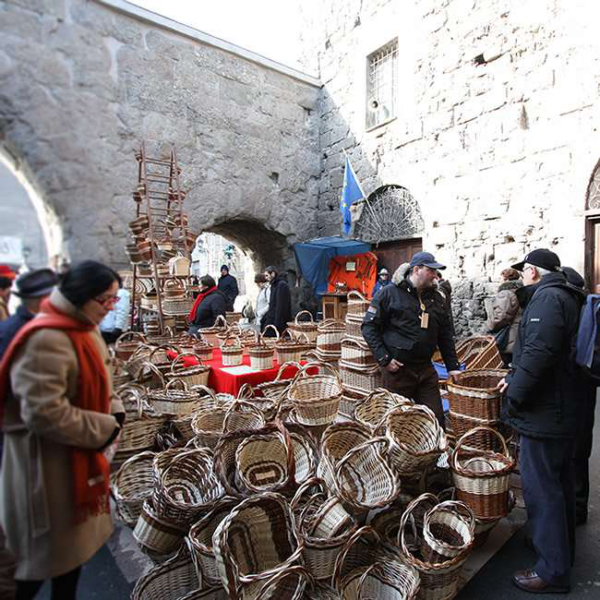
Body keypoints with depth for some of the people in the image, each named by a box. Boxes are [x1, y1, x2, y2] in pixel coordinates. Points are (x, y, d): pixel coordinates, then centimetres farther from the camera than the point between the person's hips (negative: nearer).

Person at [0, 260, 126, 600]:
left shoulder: (84, 328, 4)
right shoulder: (47, 340, -26)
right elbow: (43, 413, -30)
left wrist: (114, 410, -3)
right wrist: (105, 429, -20)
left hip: (79, 457, 9)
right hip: (50, 464, -9)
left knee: (74, 543, 23)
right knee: (47, 552, 11)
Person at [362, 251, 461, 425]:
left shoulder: (436, 298, 10)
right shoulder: (390, 293, -7)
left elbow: (445, 335, 15)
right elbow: (369, 326, -8)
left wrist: (453, 367, 11)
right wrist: (384, 359, -14)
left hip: (426, 370, 5)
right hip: (397, 369, -5)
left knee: (436, 419, 10)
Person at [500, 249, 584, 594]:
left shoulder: (547, 298, -18)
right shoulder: (566, 297, 15)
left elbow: (537, 354, -28)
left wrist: (514, 395, -17)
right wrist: (515, 377, 13)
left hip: (543, 414, -11)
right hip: (565, 411, 11)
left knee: (542, 489, 1)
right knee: (560, 483, 22)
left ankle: (553, 571, 15)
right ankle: (563, 549, 40)